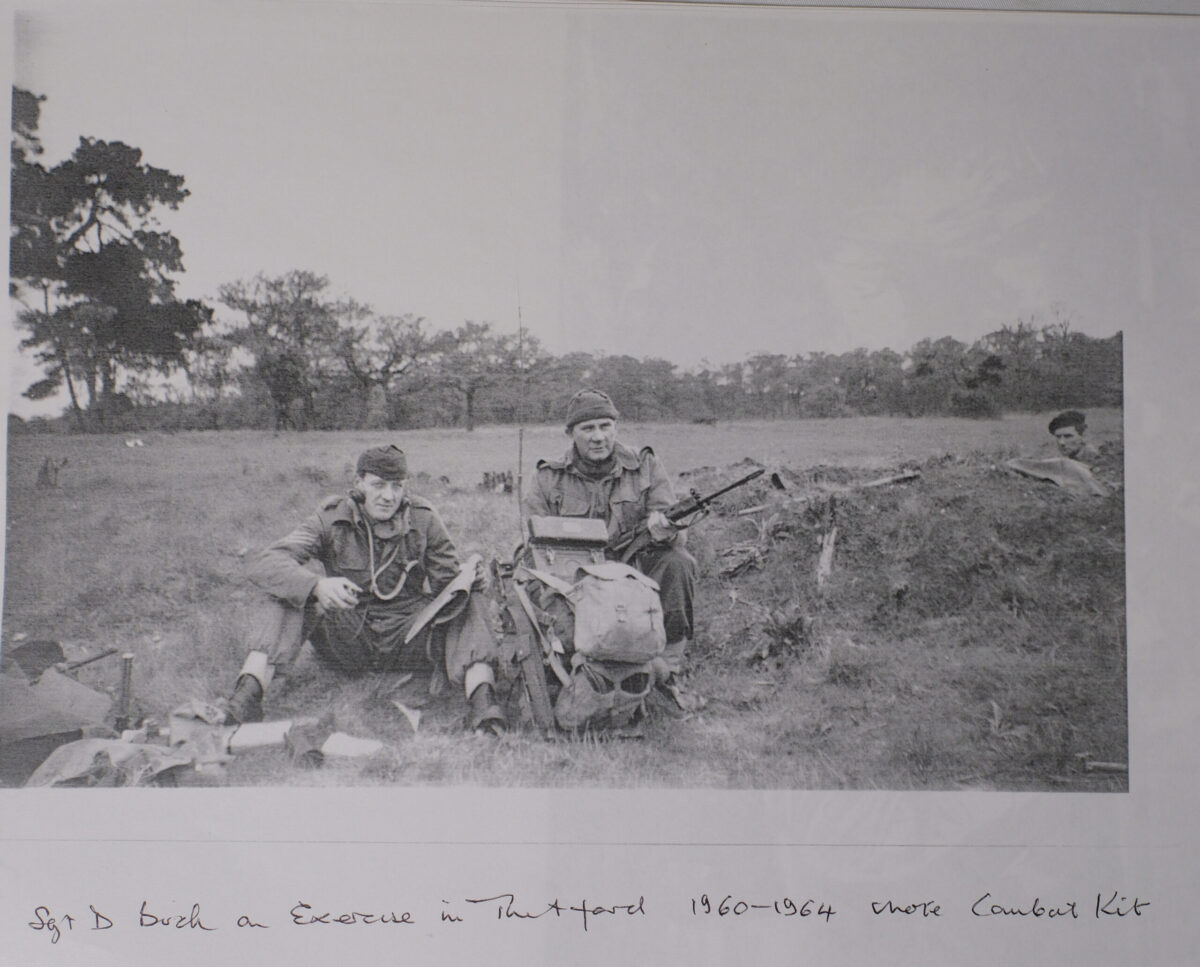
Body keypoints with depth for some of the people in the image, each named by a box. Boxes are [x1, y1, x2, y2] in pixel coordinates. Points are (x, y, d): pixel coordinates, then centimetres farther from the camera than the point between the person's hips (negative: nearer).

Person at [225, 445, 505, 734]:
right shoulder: (332, 519, -6)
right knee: (301, 576, -23)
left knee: (467, 602, -21)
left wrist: (470, 579, -26)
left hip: (405, 642, 1)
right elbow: (266, 565, -19)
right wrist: (317, 585, -41)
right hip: (344, 641, -1)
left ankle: (482, 700, -41)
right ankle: (249, 688, -36)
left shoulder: (423, 520, -1)